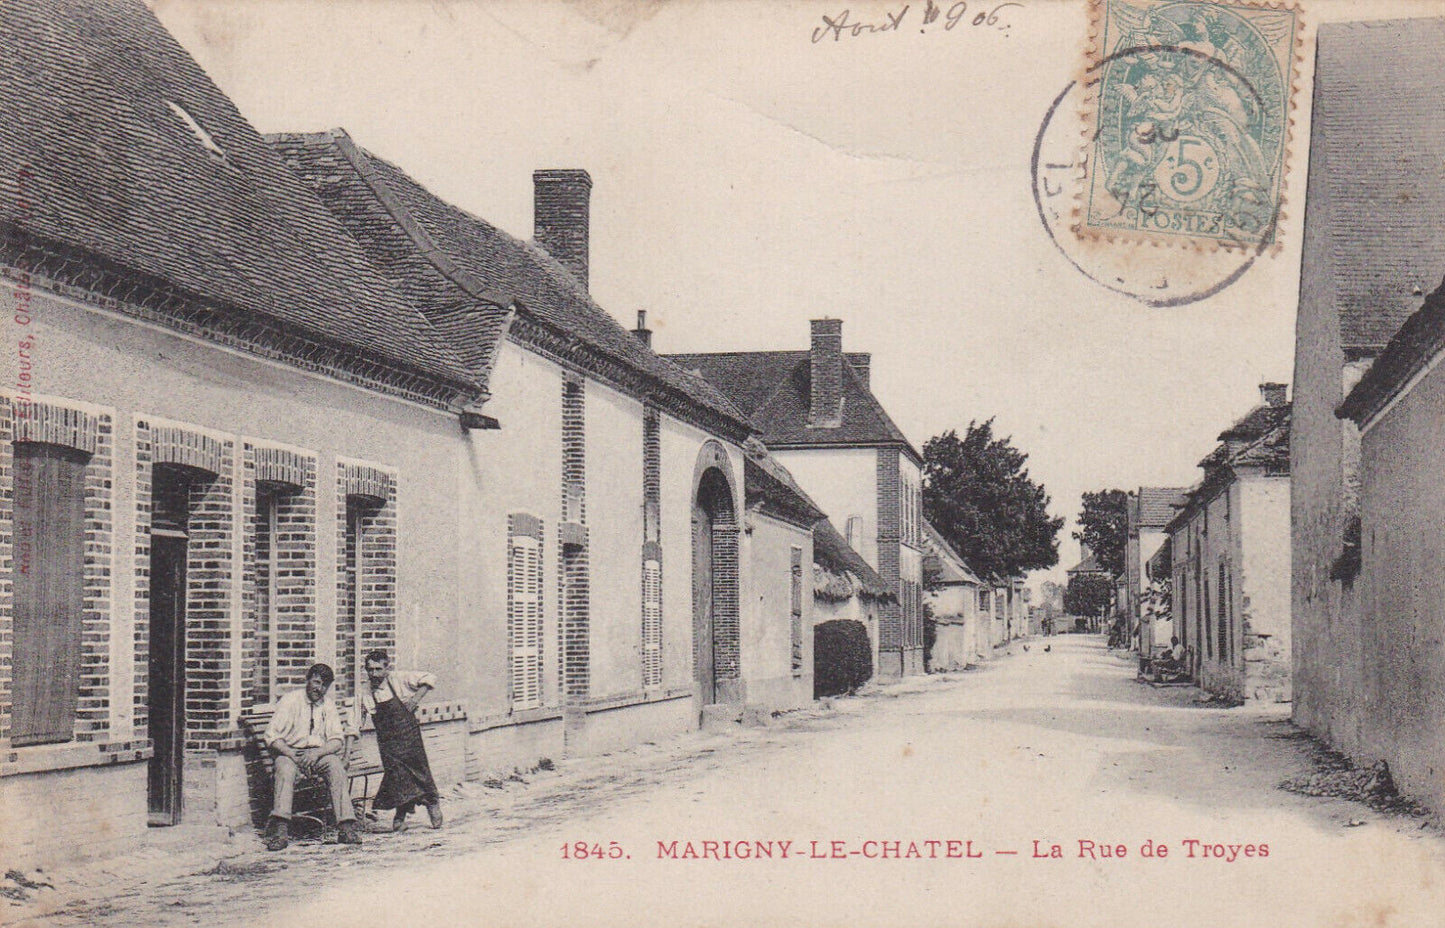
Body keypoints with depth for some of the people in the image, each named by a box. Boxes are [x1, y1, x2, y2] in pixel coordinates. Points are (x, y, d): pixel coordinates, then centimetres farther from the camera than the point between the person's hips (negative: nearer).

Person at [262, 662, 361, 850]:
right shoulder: (290, 700, -2)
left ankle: (347, 827, -35)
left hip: (320, 754, 2)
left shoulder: (328, 705, 10)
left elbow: (338, 740, 2)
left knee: (336, 765, -29)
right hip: (291, 752, -2)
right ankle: (280, 829, -46)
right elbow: (271, 736, -8)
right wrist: (292, 754, -24)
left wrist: (317, 753, -18)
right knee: (285, 767, -36)